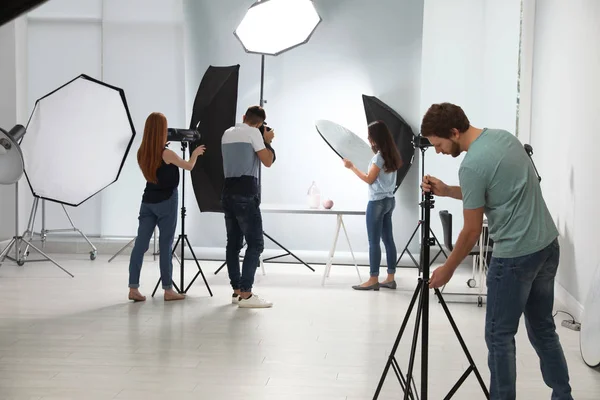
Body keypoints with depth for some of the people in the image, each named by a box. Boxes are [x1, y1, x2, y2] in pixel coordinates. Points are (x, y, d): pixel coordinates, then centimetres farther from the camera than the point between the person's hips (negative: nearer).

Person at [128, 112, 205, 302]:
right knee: (165, 245, 2)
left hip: (148, 201, 5)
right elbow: (189, 166, 0)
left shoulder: (142, 153, 1)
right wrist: (195, 154, 19)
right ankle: (168, 290, 9)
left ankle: (133, 288, 1)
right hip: (166, 201, -5)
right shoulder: (167, 154, -15)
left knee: (140, 244, 3)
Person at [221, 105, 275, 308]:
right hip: (246, 194, -8)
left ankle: (237, 291, 14)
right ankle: (245, 294, -12)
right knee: (255, 244, -7)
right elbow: (267, 162, -8)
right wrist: (267, 141, 6)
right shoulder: (253, 133, -4)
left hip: (228, 192, 8)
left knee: (233, 244, 10)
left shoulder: (227, 133, 17)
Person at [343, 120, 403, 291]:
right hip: (389, 200, 9)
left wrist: (352, 167, -6)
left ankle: (373, 280, -2)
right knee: (388, 239, 9)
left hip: (377, 202, -9)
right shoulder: (391, 155, 10)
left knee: (374, 242, -5)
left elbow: (369, 179, -11)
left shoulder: (379, 156, -14)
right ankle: (390, 278, 12)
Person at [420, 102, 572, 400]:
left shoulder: (472, 165, -19)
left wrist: (447, 271, 1)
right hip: (548, 245, 9)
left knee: (499, 336, 2)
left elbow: (472, 231, -12)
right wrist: (446, 191, 13)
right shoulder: (504, 136, 8)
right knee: (543, 328, 18)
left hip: (516, 256, -9)